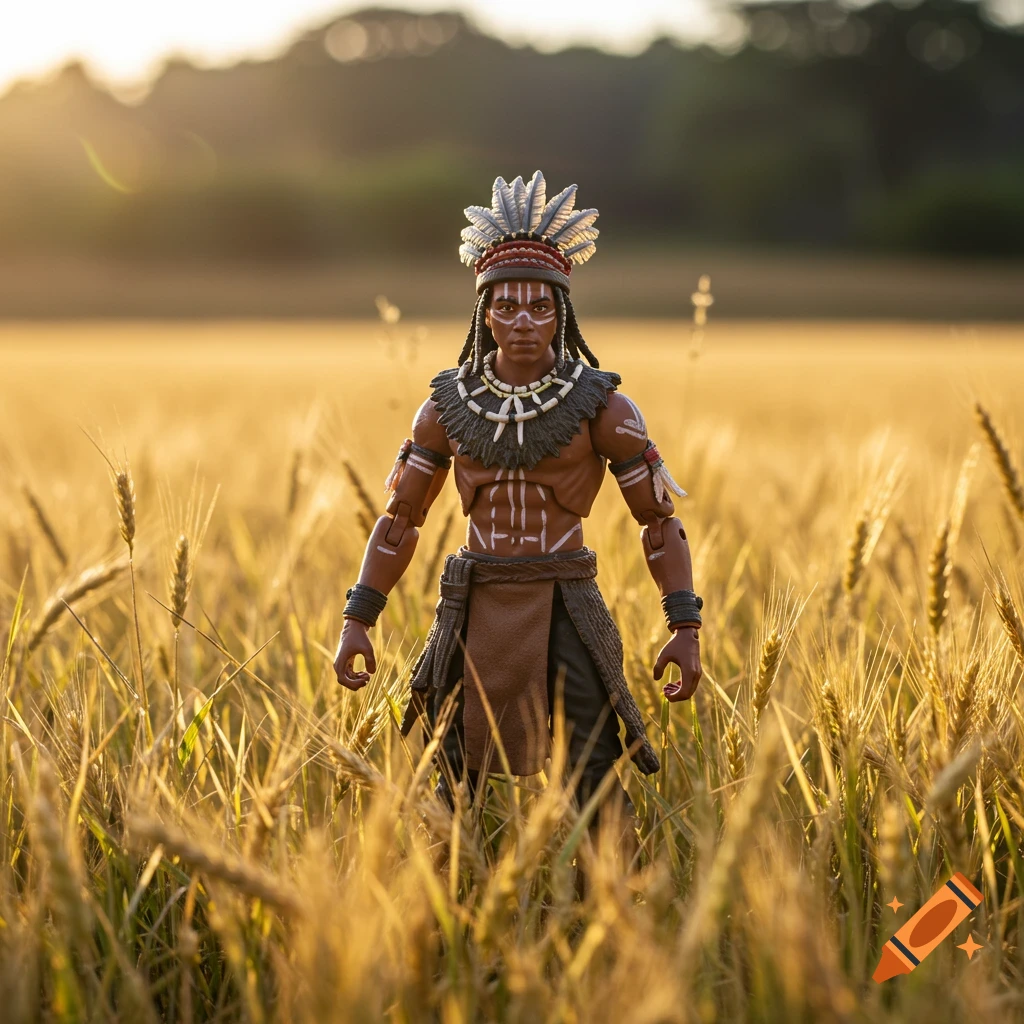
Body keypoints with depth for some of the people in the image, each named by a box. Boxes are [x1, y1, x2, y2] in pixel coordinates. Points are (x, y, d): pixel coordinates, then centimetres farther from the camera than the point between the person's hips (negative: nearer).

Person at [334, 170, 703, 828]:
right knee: (455, 791, 8)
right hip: (478, 612, 3)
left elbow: (660, 520, -1)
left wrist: (686, 628, -10)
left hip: (566, 612, -2)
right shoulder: (449, 405, 3)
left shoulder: (601, 406, -5)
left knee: (595, 791, -7)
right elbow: (400, 519, 9)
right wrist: (357, 621, 3)